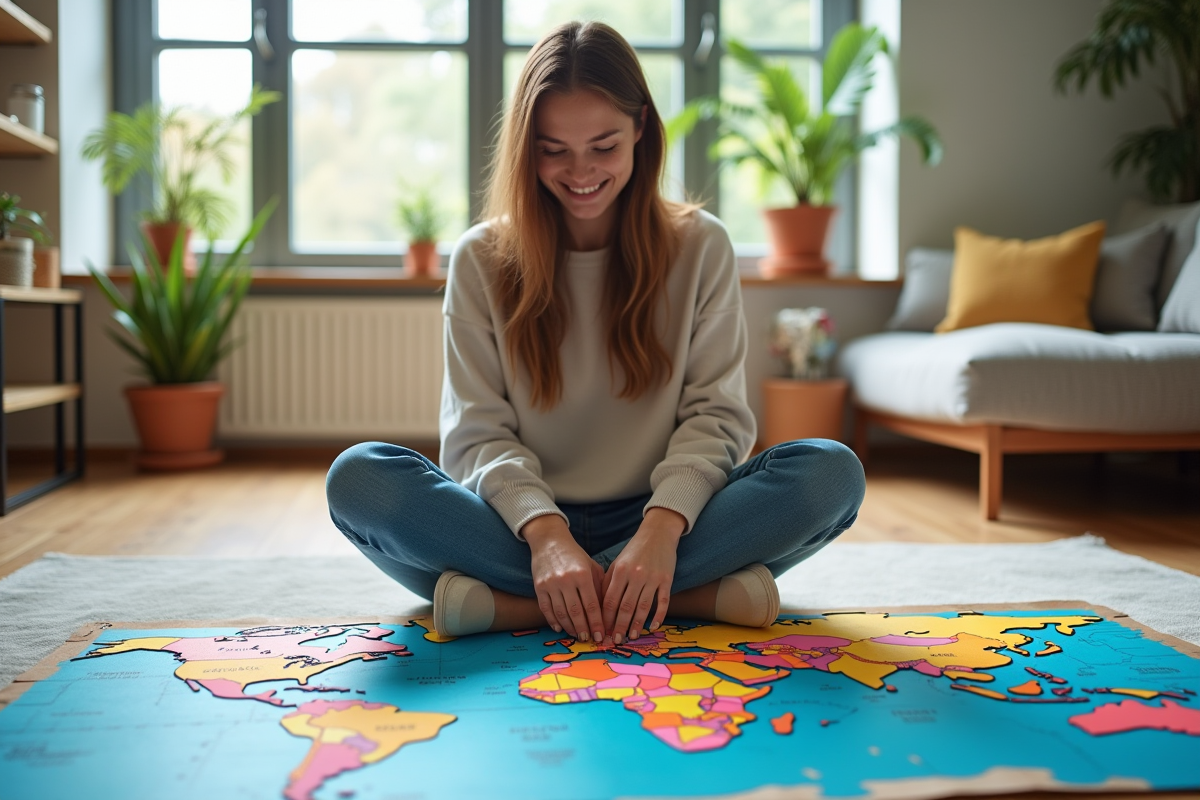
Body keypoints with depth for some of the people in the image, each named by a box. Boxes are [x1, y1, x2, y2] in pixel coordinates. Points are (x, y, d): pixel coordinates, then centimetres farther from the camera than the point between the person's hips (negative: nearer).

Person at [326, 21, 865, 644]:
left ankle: (505, 601, -29)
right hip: (521, 530, 0)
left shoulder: (700, 248, 5)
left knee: (832, 472, -25)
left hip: (659, 525, 1)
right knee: (358, 478, -26)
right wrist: (545, 533, -23)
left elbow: (716, 413, -2)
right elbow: (478, 432, -4)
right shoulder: (481, 260, 4)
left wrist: (663, 525, -22)